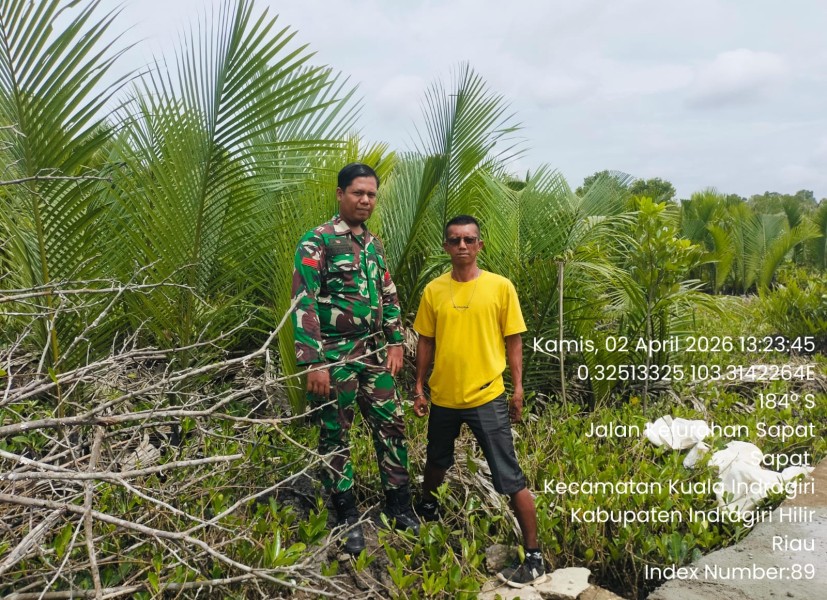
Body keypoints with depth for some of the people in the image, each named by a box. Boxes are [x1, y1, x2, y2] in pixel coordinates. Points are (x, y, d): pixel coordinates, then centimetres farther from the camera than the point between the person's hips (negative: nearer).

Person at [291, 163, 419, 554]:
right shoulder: (317, 241, -11)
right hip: (334, 356, -6)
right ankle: (347, 517, 21)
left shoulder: (374, 243, 11)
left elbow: (389, 297, 18)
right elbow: (303, 303, -16)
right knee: (335, 437, 6)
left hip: (374, 353, 7)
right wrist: (314, 364, -20)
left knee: (391, 427, 10)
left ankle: (398, 504, 26)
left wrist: (395, 343, 8)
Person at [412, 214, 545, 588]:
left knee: (510, 479, -2)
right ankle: (427, 507, 54)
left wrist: (517, 389, -2)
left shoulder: (500, 286, -6)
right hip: (442, 397, 4)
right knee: (436, 461, 25)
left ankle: (534, 558, 10)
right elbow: (426, 342, 9)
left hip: (487, 398, -3)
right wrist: (419, 387, 8)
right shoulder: (433, 290, 1)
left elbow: (513, 340, -1)